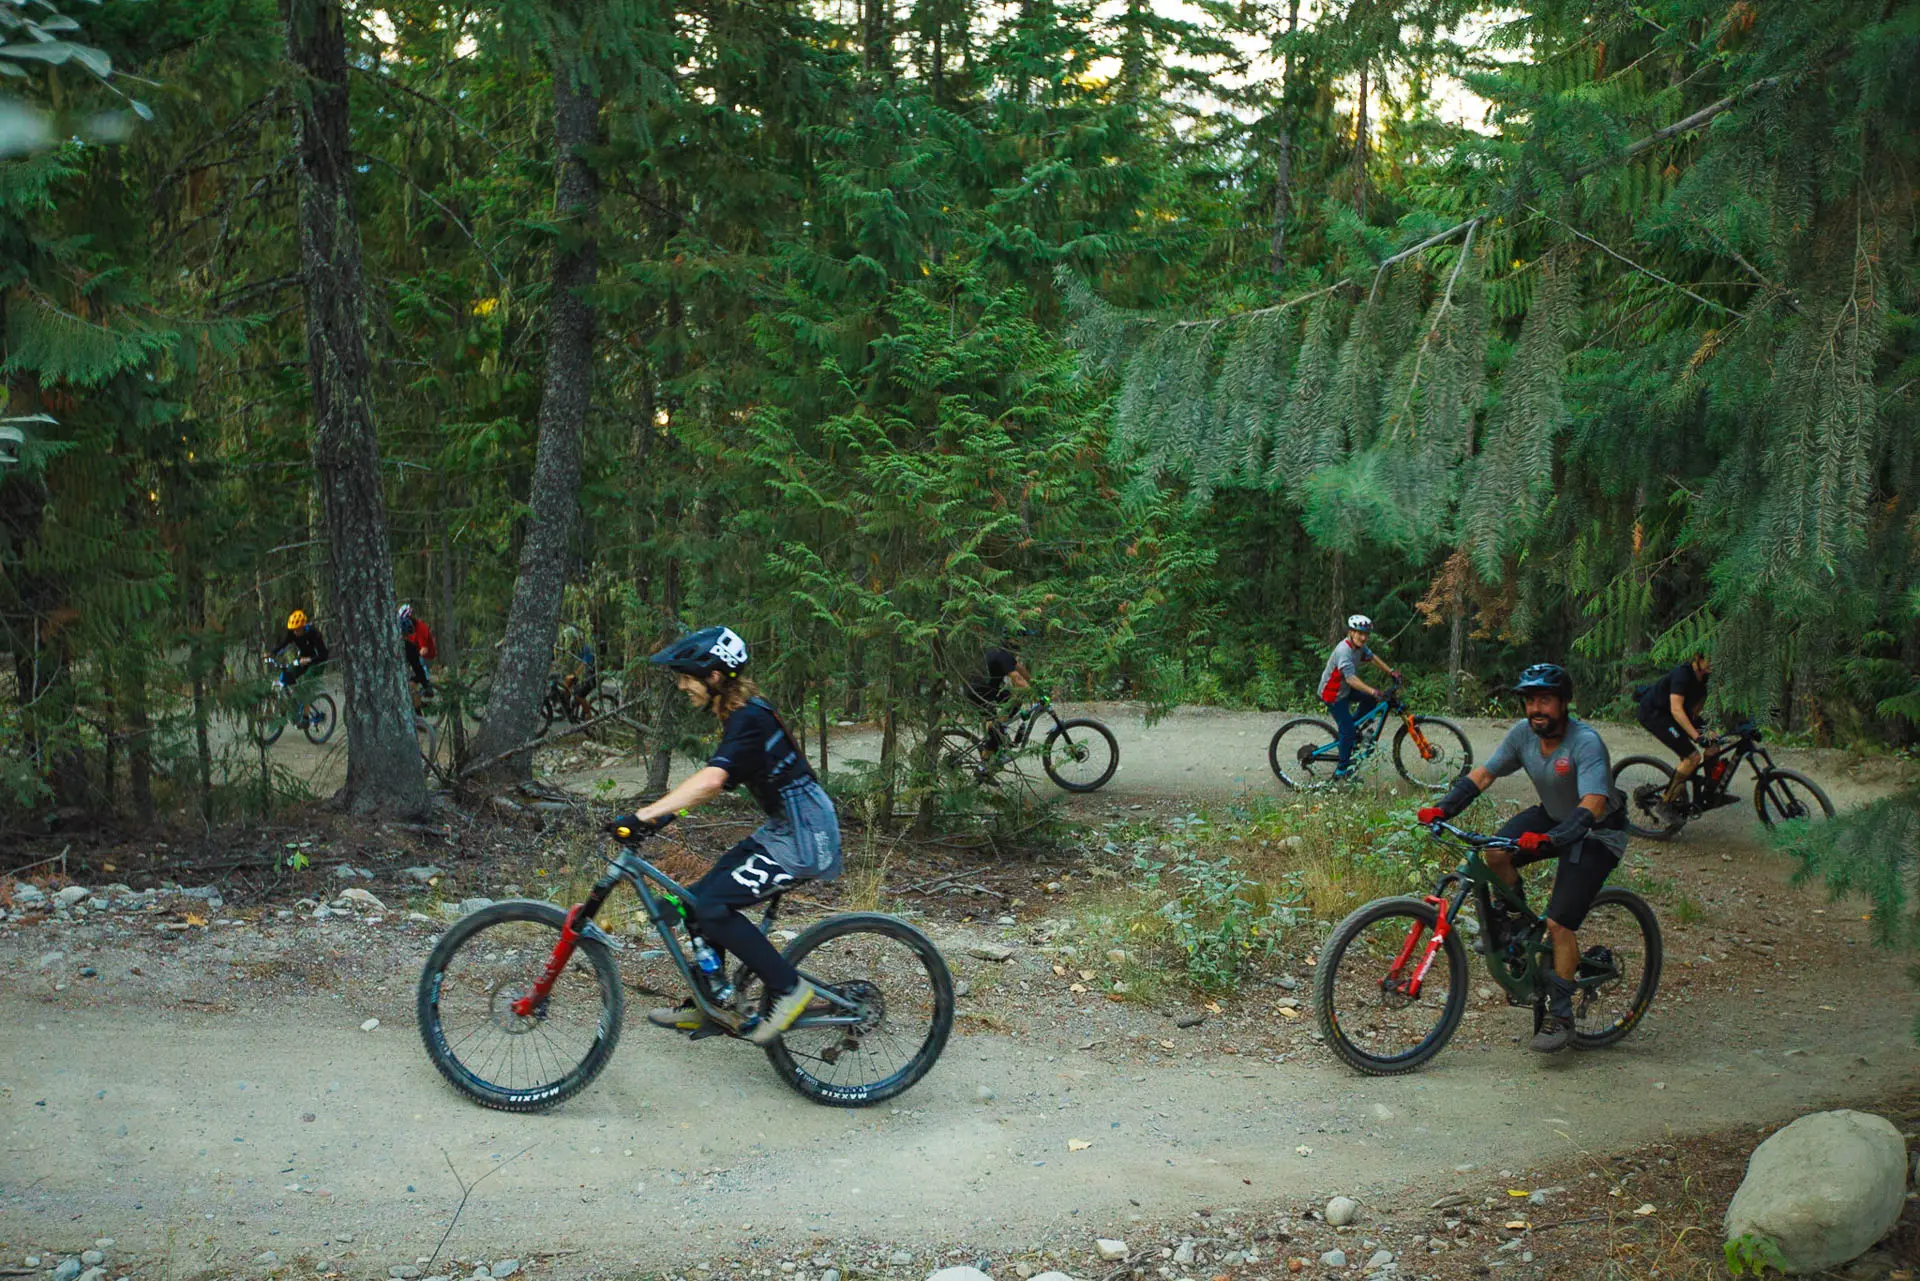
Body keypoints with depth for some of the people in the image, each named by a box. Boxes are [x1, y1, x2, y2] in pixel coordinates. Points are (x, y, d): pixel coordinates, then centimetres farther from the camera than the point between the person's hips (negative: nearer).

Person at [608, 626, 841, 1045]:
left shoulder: (750, 719, -20)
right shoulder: (741, 715, 11)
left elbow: (711, 780, -35)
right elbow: (715, 783, 19)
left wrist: (644, 815, -38)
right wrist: (662, 813, 11)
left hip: (804, 841, -10)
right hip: (782, 831, 10)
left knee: (712, 905, -18)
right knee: (700, 899, 9)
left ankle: (789, 988, -6)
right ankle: (705, 1008, 22)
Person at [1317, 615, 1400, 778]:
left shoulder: (1359, 645, -4)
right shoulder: (1344, 650, -31)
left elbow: (1372, 657, 13)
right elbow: (1351, 678, -39)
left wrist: (1391, 671, 5)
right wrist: (1373, 691, -46)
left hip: (1345, 689, 9)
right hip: (1333, 694, -9)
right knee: (1348, 731, -7)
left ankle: (1353, 727, 20)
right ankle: (1341, 770, 4)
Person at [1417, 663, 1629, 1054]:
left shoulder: (1586, 743, -31)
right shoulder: (1524, 733, -12)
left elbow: (1592, 806, -41)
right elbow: (1483, 774, -5)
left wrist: (1547, 840, -56)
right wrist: (1442, 809, -19)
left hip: (1597, 833, -6)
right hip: (1553, 816, 6)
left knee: (1559, 924, -13)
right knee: (1496, 852, -23)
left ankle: (1560, 1017, 1)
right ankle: (1512, 913, 6)